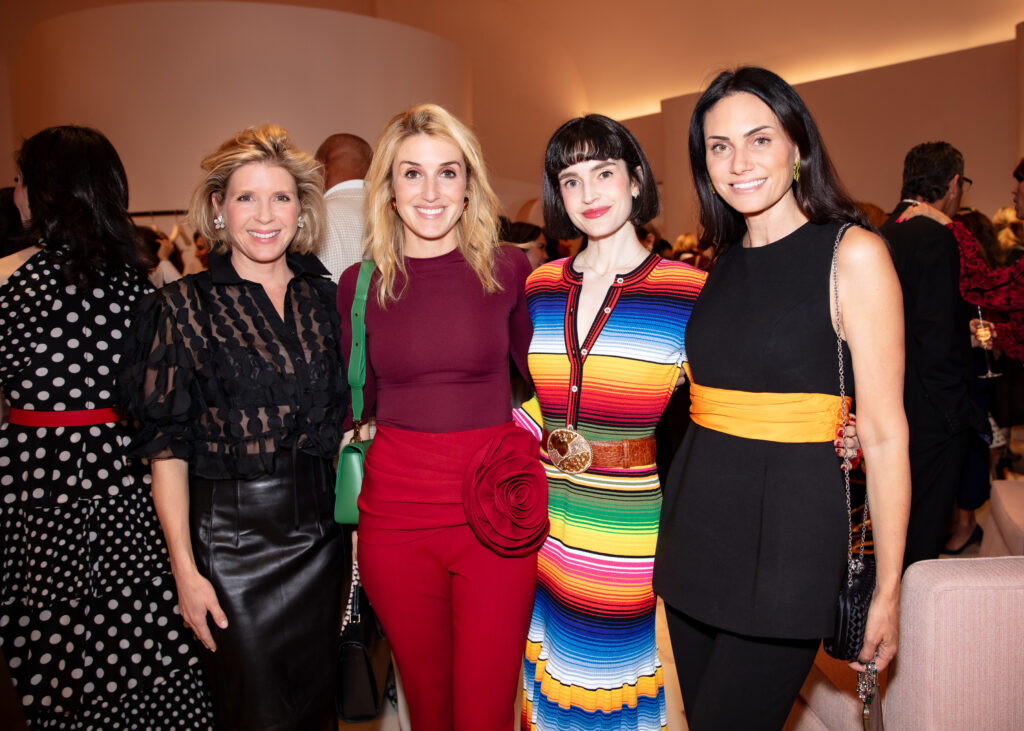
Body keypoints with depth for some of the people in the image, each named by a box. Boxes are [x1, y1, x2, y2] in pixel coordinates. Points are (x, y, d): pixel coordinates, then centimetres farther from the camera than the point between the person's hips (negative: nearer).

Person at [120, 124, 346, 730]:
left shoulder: (323, 296, 4)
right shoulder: (186, 305, -7)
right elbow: (166, 446, -7)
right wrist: (185, 568, -11)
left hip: (320, 527, 4)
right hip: (231, 533, -3)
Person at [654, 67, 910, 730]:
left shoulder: (853, 253, -9)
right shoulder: (722, 262, 9)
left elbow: (884, 431, -10)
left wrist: (888, 589, -10)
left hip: (787, 531, -6)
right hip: (696, 520, 6)